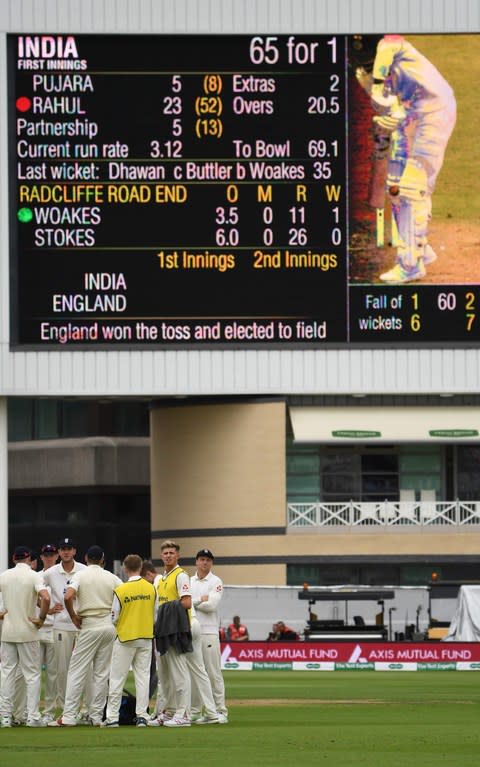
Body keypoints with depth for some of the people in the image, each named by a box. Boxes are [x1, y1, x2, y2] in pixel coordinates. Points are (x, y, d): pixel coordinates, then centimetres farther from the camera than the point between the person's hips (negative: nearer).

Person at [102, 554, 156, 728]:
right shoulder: (151, 588, -2)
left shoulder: (120, 591, -13)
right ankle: (142, 716, 5)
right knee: (143, 677, 8)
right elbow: (155, 615, 7)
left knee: (117, 679, 2)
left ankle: (112, 717, 1)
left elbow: (114, 618, -8)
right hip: (146, 637, 3)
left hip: (125, 637, -3)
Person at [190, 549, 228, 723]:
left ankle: (220, 711, -6)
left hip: (209, 632, -5)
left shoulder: (215, 582, 1)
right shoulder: (189, 581, 16)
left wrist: (192, 602, -4)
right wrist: (200, 600, -5)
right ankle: (193, 710, 10)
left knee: (213, 672, -7)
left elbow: (212, 605, -12)